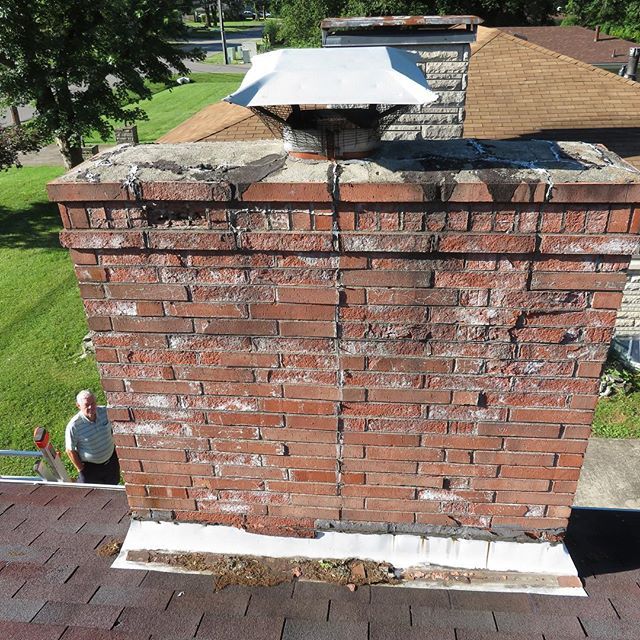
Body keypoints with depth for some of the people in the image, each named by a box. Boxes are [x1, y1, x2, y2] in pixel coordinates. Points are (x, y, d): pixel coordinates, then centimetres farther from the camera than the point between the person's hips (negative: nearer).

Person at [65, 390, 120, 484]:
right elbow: (70, 451, -17)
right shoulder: (73, 426, -30)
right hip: (90, 465, -4)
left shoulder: (104, 412, -18)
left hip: (111, 459, 4)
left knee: (112, 484, 27)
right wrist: (80, 469, -10)